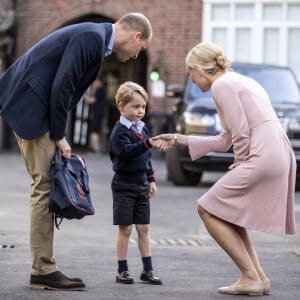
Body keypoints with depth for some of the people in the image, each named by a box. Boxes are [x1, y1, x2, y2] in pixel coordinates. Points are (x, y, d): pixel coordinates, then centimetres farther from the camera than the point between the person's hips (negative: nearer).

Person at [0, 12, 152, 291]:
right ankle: (43, 271, -3)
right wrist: (59, 136, -14)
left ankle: (43, 269, 11)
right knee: (45, 185, -8)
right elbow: (61, 86, -21)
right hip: (31, 104, -10)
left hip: (36, 105, 10)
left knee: (46, 185, 9)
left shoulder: (95, 38, 15)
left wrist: (59, 136, 10)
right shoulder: (92, 37, -16)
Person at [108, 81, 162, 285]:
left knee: (144, 229, 8)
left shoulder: (143, 129, 10)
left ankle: (148, 270, 13)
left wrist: (151, 179, 17)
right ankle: (122, 270, 7)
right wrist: (148, 143, -42)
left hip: (141, 185, 6)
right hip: (124, 186, -6)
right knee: (125, 229, -1)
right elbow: (126, 151, -31)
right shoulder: (119, 131, -13)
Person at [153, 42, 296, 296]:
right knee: (228, 213, 21)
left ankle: (250, 277, -2)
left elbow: (241, 135, -13)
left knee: (208, 210, 0)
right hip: (282, 158, 10)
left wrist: (240, 168, 0)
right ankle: (259, 277, 14)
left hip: (262, 158, -10)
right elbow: (225, 141, 26)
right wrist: (179, 140, 30)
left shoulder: (222, 85, -5)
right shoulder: (239, 81, 25)